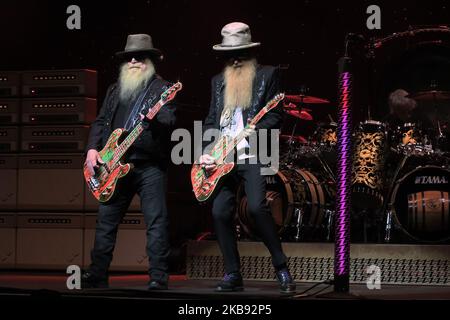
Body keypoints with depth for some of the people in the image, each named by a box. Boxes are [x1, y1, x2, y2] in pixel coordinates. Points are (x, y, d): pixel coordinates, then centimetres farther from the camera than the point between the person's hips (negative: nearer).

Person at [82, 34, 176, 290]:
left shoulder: (163, 89, 2)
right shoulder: (115, 90, 18)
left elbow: (169, 122, -10)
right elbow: (101, 122, 17)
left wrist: (153, 120, -31)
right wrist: (93, 149, 2)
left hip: (150, 165, -5)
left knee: (156, 221, -8)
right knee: (106, 220, 7)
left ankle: (159, 277, -6)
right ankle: (98, 274, 14)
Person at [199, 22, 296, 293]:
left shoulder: (268, 74, 4)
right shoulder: (219, 81, 18)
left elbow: (277, 115, 0)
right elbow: (211, 120, 16)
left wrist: (257, 129, -18)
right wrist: (206, 152, 2)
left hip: (253, 154, -5)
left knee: (257, 206, -21)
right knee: (220, 212, -4)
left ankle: (281, 267, -7)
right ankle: (233, 275, 6)